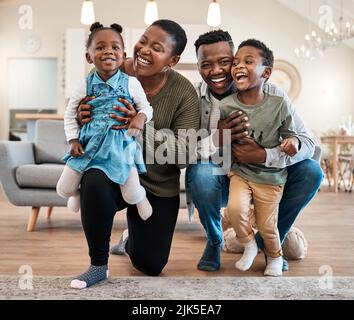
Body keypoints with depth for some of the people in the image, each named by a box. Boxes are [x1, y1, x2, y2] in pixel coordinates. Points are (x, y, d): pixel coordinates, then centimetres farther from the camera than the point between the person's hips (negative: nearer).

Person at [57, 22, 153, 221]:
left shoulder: (131, 83, -7)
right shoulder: (86, 86, -2)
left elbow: (146, 107, 2)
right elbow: (70, 113, 10)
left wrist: (141, 118, -21)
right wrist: (73, 140, 0)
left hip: (120, 144, -2)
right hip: (88, 145, 2)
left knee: (131, 197, -6)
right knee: (64, 190, 4)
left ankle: (140, 195, 34)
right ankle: (80, 192, 42)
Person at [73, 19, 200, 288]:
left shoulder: (184, 92, -15)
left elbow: (186, 152, -19)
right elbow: (82, 113, 2)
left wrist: (143, 127, -32)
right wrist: (83, 117, -23)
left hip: (158, 185, 1)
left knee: (151, 266, 7)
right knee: (95, 183, -38)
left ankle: (132, 240, 46)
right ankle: (98, 264, -10)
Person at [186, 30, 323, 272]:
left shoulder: (270, 93, -12)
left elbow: (306, 142, -17)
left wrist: (264, 155, -35)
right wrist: (216, 140, -42)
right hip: (219, 182, -1)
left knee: (311, 171, -19)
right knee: (200, 173, -34)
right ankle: (214, 241, 0)